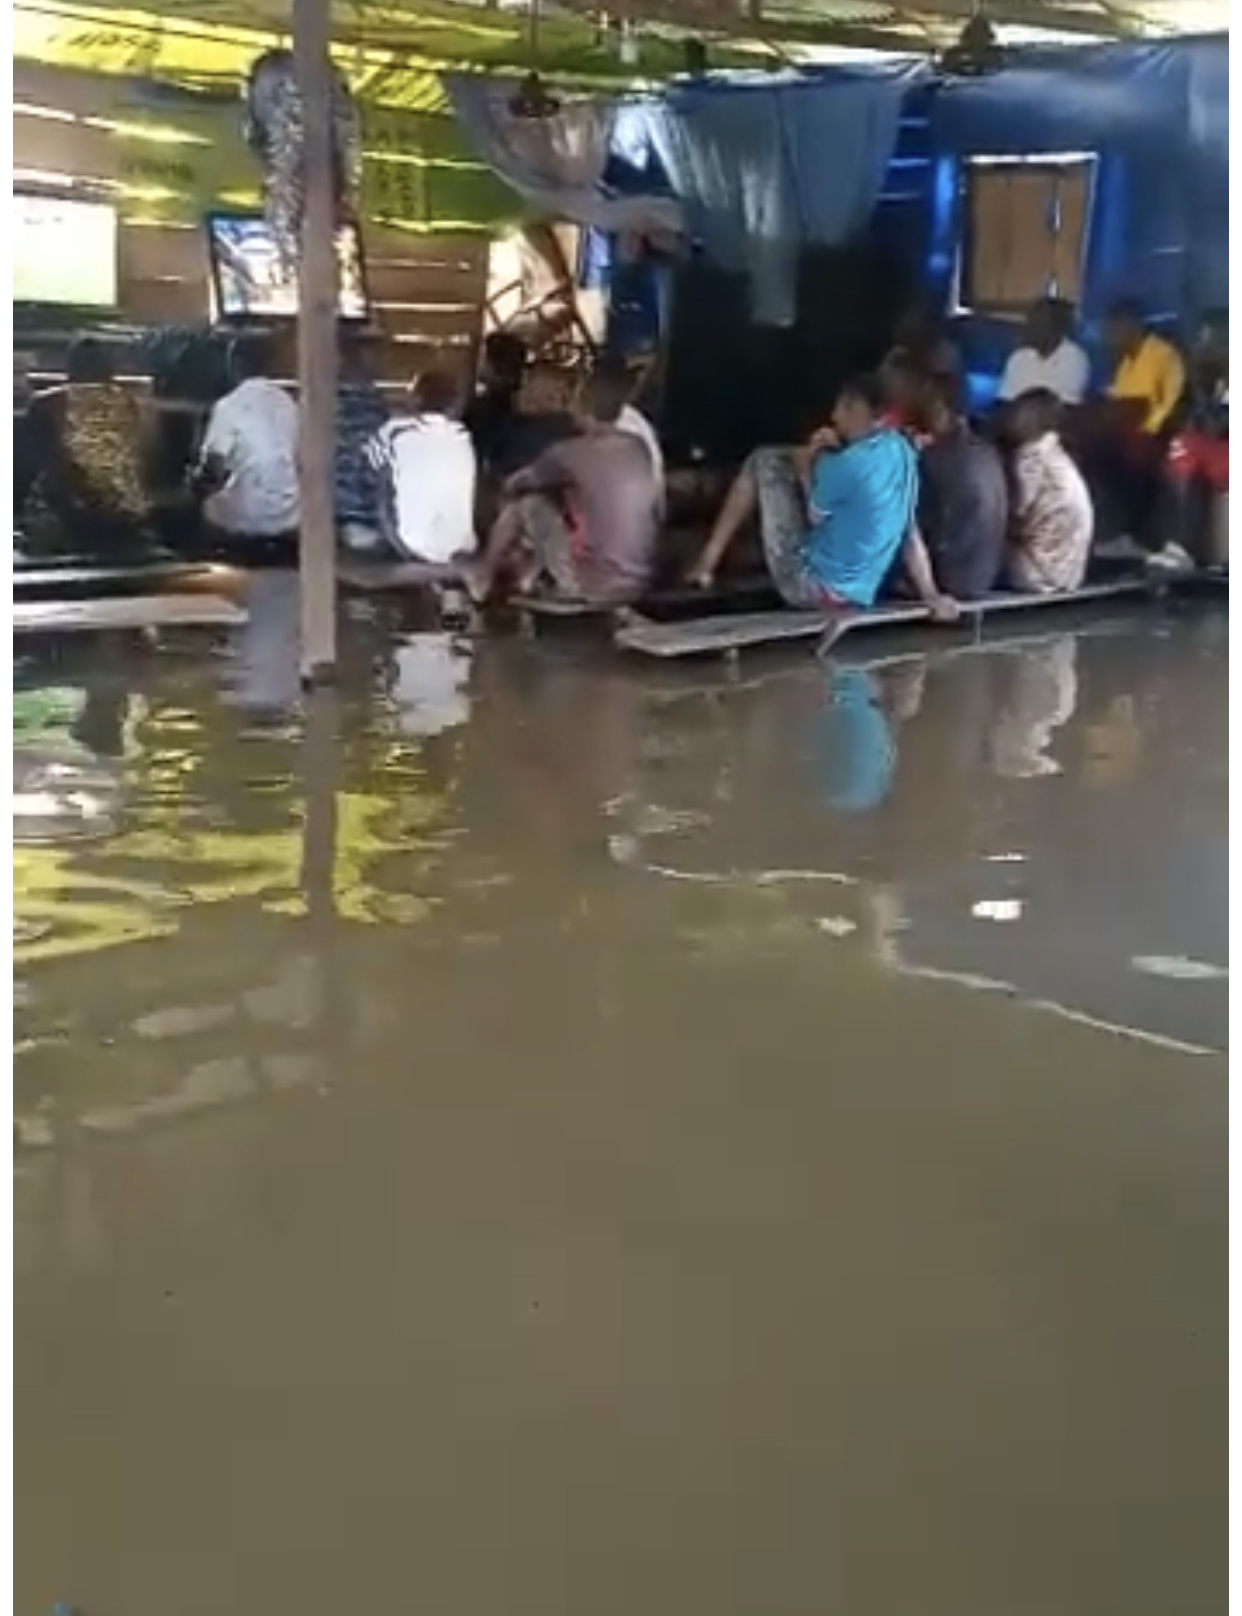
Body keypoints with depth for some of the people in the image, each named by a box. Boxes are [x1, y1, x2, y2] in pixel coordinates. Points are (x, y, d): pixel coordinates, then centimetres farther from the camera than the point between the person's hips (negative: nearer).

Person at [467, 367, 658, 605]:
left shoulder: (570, 453, -11)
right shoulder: (640, 449, 7)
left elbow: (512, 486, 6)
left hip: (592, 587, -6)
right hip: (641, 584, 6)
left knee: (525, 501, 8)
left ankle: (483, 578, 27)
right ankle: (528, 578, 36)